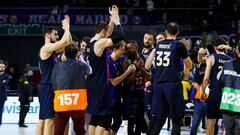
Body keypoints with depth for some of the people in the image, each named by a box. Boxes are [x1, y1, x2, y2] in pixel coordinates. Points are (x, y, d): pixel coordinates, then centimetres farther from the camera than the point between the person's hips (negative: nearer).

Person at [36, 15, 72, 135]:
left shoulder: (51, 50, 16)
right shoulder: (46, 48, -11)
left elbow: (68, 43, 21)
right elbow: (65, 41, -20)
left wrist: (67, 28, 14)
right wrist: (66, 28, -4)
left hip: (49, 87, 10)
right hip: (47, 87, -10)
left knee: (43, 118, 9)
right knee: (49, 119, -13)